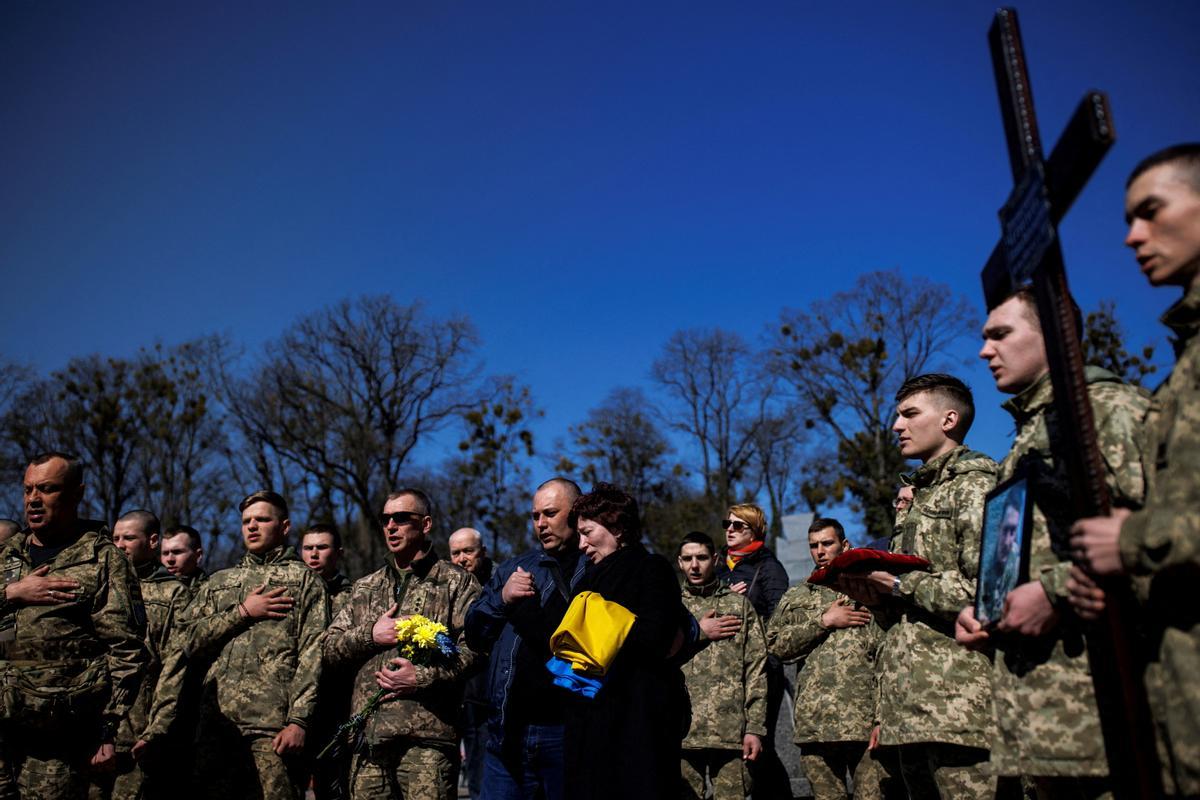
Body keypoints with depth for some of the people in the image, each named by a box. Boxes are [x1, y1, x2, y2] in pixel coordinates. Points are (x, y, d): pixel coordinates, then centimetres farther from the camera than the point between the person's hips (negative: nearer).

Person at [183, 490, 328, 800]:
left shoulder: (304, 579, 8)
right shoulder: (219, 581, 23)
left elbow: (313, 654, -2)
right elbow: (190, 642, 10)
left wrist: (298, 719, -12)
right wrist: (242, 612, -3)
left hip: (274, 724, -4)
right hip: (216, 720, 4)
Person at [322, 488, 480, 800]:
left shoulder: (456, 582, 4)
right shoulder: (364, 587, 21)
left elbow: (474, 646, -6)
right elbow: (330, 648, 17)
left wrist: (423, 676, -15)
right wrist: (370, 635, -1)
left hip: (427, 735, -4)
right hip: (368, 735, 5)